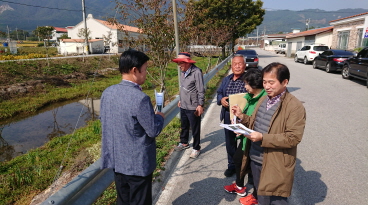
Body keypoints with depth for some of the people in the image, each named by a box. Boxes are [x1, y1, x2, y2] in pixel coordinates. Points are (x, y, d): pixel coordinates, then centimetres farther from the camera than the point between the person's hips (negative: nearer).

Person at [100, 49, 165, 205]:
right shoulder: (140, 98, -26)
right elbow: (153, 131, -19)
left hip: (116, 159, 7)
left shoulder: (107, 92, -4)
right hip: (138, 163, -7)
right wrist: (160, 116, 0)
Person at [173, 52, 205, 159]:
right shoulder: (183, 72, 6)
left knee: (195, 129, 7)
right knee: (184, 126, 23)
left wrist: (200, 105, -18)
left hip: (193, 107, -8)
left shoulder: (196, 72, -18)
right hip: (183, 106, 8)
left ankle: (196, 148, 24)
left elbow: (201, 90, -18)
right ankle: (184, 143, 43)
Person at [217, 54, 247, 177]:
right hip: (228, 116, 6)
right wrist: (221, 99, -6)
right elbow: (219, 92, 16)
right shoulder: (226, 79, 10)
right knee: (230, 142, 17)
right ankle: (231, 165, 35)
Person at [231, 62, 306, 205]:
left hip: (275, 166, -7)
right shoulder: (263, 99, 8)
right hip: (255, 160, 7)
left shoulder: (295, 107, -17)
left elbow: (293, 137, -23)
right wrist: (242, 116, -1)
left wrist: (263, 138, -29)